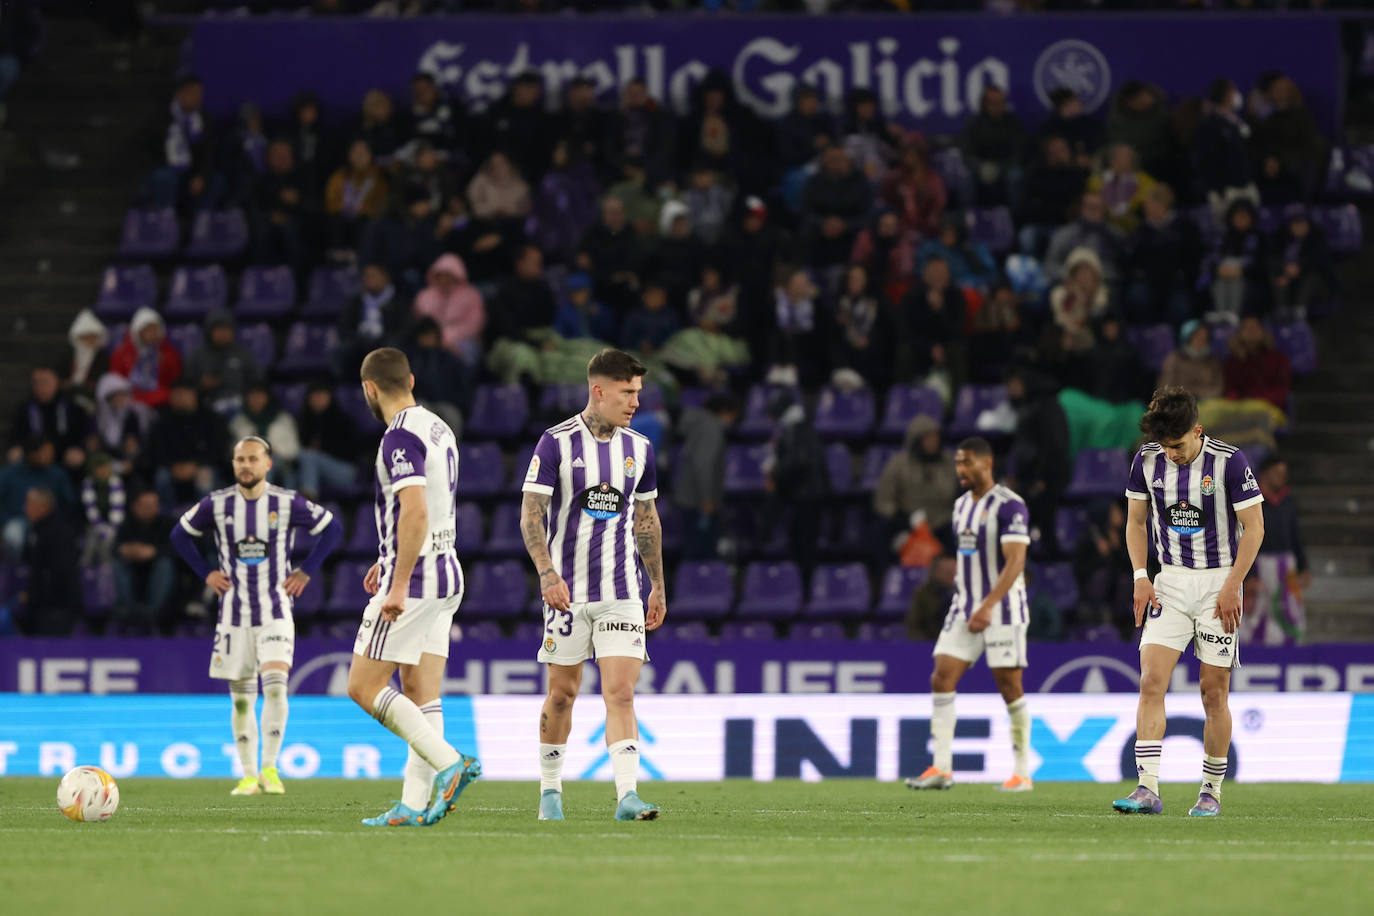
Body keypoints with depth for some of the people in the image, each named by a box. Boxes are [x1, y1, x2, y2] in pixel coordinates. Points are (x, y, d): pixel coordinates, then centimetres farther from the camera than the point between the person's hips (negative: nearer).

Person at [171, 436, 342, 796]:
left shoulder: (286, 503, -4)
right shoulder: (217, 504, -1)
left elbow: (332, 529, 8)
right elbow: (180, 534, 14)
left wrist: (306, 571, 2)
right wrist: (206, 573, 5)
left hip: (275, 613, -2)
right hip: (234, 614, 2)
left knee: (275, 685, -18)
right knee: (241, 698, 4)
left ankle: (269, 767, -10)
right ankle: (249, 775, 13)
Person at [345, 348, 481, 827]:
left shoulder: (401, 436, -16)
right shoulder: (438, 429, 14)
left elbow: (415, 513, -26)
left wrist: (399, 584, -26)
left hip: (412, 579, -9)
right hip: (446, 575, 9)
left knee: (363, 687, -4)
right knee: (421, 696, 7)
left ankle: (449, 762, -14)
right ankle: (415, 804, 4)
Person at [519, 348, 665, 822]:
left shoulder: (639, 449, 7)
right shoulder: (556, 443, -6)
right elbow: (531, 515, -8)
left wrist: (658, 586, 18)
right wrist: (548, 573, -21)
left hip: (622, 593, 2)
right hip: (567, 591, -2)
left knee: (620, 692, -9)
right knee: (562, 693, 5)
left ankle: (627, 796, -16)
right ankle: (550, 792, 20)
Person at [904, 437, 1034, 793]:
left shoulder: (1009, 506, -13)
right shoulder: (962, 505, 13)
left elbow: (1015, 561, -20)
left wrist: (988, 605, -27)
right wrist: (967, 602, 19)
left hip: (1003, 610, -7)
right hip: (965, 607, 7)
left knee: (1010, 687, -4)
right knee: (942, 677, -5)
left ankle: (1022, 773, 5)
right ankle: (941, 768, -5)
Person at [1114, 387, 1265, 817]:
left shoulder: (1229, 462, -12)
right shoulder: (1147, 460, -2)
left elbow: (1254, 527, -7)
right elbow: (1136, 520, 11)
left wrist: (1232, 587, -13)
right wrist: (1140, 577, -1)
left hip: (1219, 583, -3)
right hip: (1170, 583, 3)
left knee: (1214, 692, 0)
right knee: (1151, 681, -12)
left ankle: (1211, 791, 13)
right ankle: (1148, 789, -16)